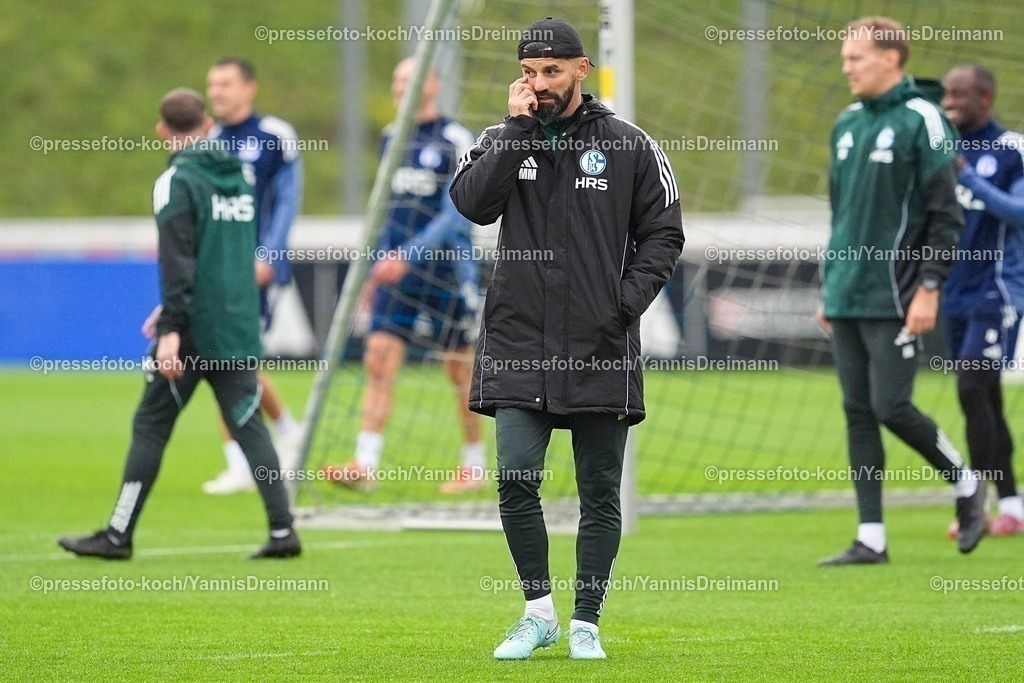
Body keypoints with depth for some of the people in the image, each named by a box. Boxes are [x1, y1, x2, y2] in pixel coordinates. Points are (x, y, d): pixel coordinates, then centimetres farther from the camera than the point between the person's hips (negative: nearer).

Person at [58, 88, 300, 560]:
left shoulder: (177, 182, -8)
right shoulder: (240, 176, 14)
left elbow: (177, 261, -16)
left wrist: (172, 329, -20)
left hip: (194, 331, -6)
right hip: (239, 330, 6)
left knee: (150, 426, 3)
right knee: (248, 426, 5)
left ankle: (119, 535, 6)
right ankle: (282, 532, -4)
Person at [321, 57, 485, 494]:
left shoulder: (455, 141, -8)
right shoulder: (390, 139, 12)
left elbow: (456, 214, -15)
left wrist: (409, 254, -24)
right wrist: (376, 270, 20)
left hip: (446, 272, -5)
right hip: (395, 272, 5)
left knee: (459, 369, 4)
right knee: (379, 359, -8)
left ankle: (474, 466, 17)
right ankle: (364, 466, -14)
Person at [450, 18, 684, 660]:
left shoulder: (629, 145, 3)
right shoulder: (503, 141, 7)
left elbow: (664, 232, 5)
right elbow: (473, 202, -11)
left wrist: (628, 300, -8)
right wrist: (517, 129, -13)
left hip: (600, 350, -1)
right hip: (519, 345, 1)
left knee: (600, 494, 4)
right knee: (516, 481, -8)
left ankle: (586, 623, 14)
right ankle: (539, 612, 8)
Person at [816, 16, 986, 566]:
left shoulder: (920, 120, -8)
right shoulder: (847, 124, 13)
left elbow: (945, 214, -10)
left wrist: (929, 287, -16)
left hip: (893, 300, -7)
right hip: (847, 299, 7)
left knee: (891, 407, -9)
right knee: (857, 413, 4)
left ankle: (966, 485, 15)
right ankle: (871, 538, 6)